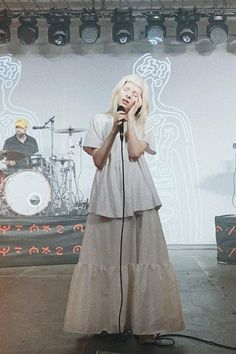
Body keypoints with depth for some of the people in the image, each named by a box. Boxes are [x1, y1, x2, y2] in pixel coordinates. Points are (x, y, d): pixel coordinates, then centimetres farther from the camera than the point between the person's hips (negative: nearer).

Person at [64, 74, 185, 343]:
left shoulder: (144, 123, 12)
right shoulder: (100, 120, 11)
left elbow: (135, 153, -7)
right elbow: (98, 161, 2)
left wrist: (130, 118, -1)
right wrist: (114, 129, -5)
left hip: (138, 198, 0)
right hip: (108, 197, 0)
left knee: (140, 255, -3)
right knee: (109, 255, 1)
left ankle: (144, 321, 4)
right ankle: (111, 319, 12)